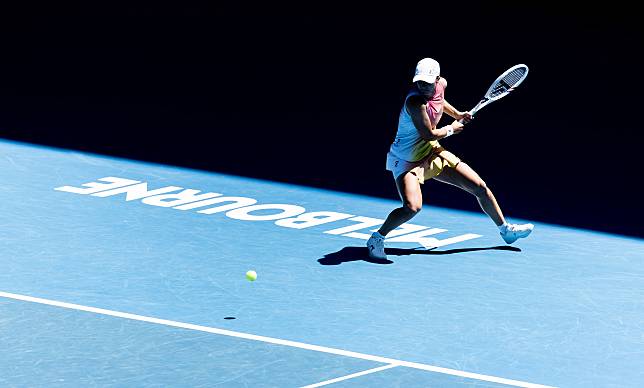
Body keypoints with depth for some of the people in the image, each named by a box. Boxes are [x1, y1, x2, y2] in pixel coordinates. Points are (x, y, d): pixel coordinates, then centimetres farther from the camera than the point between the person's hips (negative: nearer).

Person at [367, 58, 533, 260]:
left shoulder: (441, 84, -5)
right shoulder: (415, 101, -30)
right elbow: (429, 134, -25)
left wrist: (457, 114, 16)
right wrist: (450, 129, -8)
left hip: (433, 154, 8)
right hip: (406, 161, -8)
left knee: (481, 188, 11)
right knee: (412, 207, -32)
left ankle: (506, 229, 33)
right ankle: (376, 239, -8)